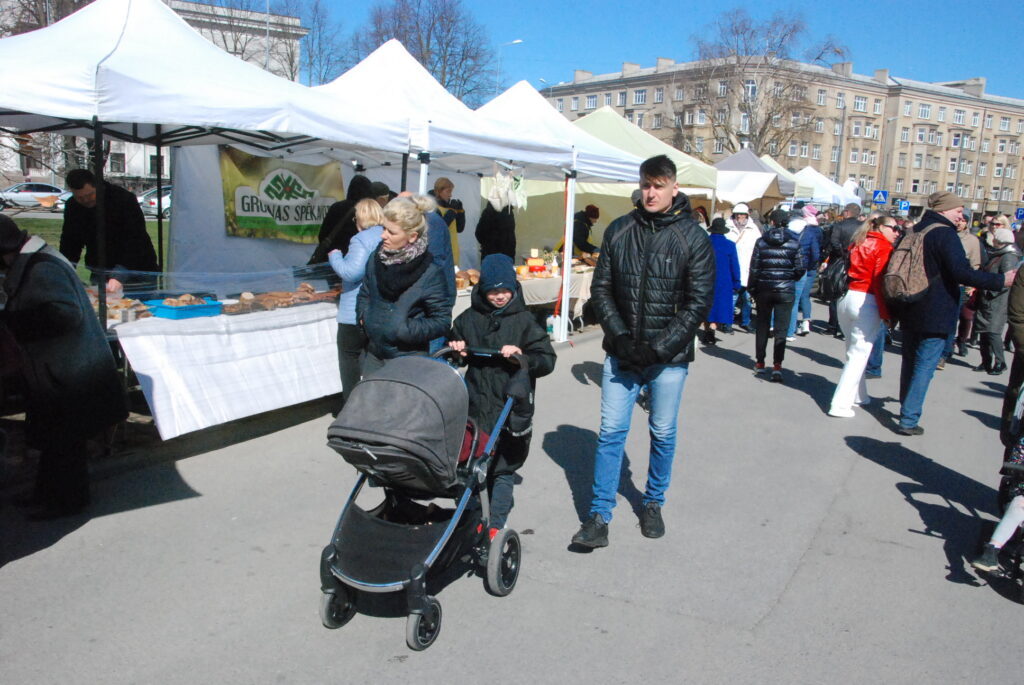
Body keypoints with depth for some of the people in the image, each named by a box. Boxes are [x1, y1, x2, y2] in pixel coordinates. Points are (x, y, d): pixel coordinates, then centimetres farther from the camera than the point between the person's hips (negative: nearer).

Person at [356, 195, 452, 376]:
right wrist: (364, 316, -3)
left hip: (409, 360, -5)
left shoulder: (429, 273, -16)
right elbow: (364, 294, 16)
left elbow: (442, 322, -11)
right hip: (374, 354, 5)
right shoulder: (377, 258, -1)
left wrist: (404, 329, -20)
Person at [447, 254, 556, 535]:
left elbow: (547, 361, -5)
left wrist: (522, 356, -23)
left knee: (503, 469, 3)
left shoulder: (524, 320, -4)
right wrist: (455, 348, 0)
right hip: (476, 405, 3)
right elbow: (455, 346, 23)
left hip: (511, 408, -3)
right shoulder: (469, 318, 6)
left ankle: (496, 525, 13)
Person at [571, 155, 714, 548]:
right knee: (611, 431, 2)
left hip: (669, 356, -1)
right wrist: (619, 335, -10)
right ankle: (599, 516, 10)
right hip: (621, 352, 2)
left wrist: (661, 346, -15)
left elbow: (699, 302, -7)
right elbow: (601, 289, 4)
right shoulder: (619, 231, 2)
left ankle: (653, 503, 33)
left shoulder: (693, 238, -5)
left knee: (663, 433, 12)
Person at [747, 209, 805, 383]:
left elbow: (754, 268, -3)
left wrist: (751, 288, 7)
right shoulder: (794, 242, -3)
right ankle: (777, 365, -9)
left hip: (764, 290, 1)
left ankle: (760, 362, 21)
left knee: (762, 326, 14)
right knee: (781, 329, 0)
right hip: (785, 290, -1)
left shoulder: (761, 241, -3)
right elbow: (800, 269, -2)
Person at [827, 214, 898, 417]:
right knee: (858, 355, -3)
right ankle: (840, 404, -6)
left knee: (854, 350, 20)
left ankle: (858, 395, 31)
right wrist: (886, 313, -12)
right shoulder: (883, 247, -6)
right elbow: (880, 281, -14)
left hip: (845, 298, 7)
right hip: (866, 301, -7)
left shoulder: (858, 243, 15)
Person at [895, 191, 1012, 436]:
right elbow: (962, 272, -25)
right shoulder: (945, 234, -16)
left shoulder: (912, 232, 10)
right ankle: (908, 420, -3)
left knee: (910, 360, 19)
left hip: (909, 311, 8)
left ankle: (906, 407, 31)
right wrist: (1001, 281, -20)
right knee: (925, 366, -3)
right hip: (935, 314, -8)